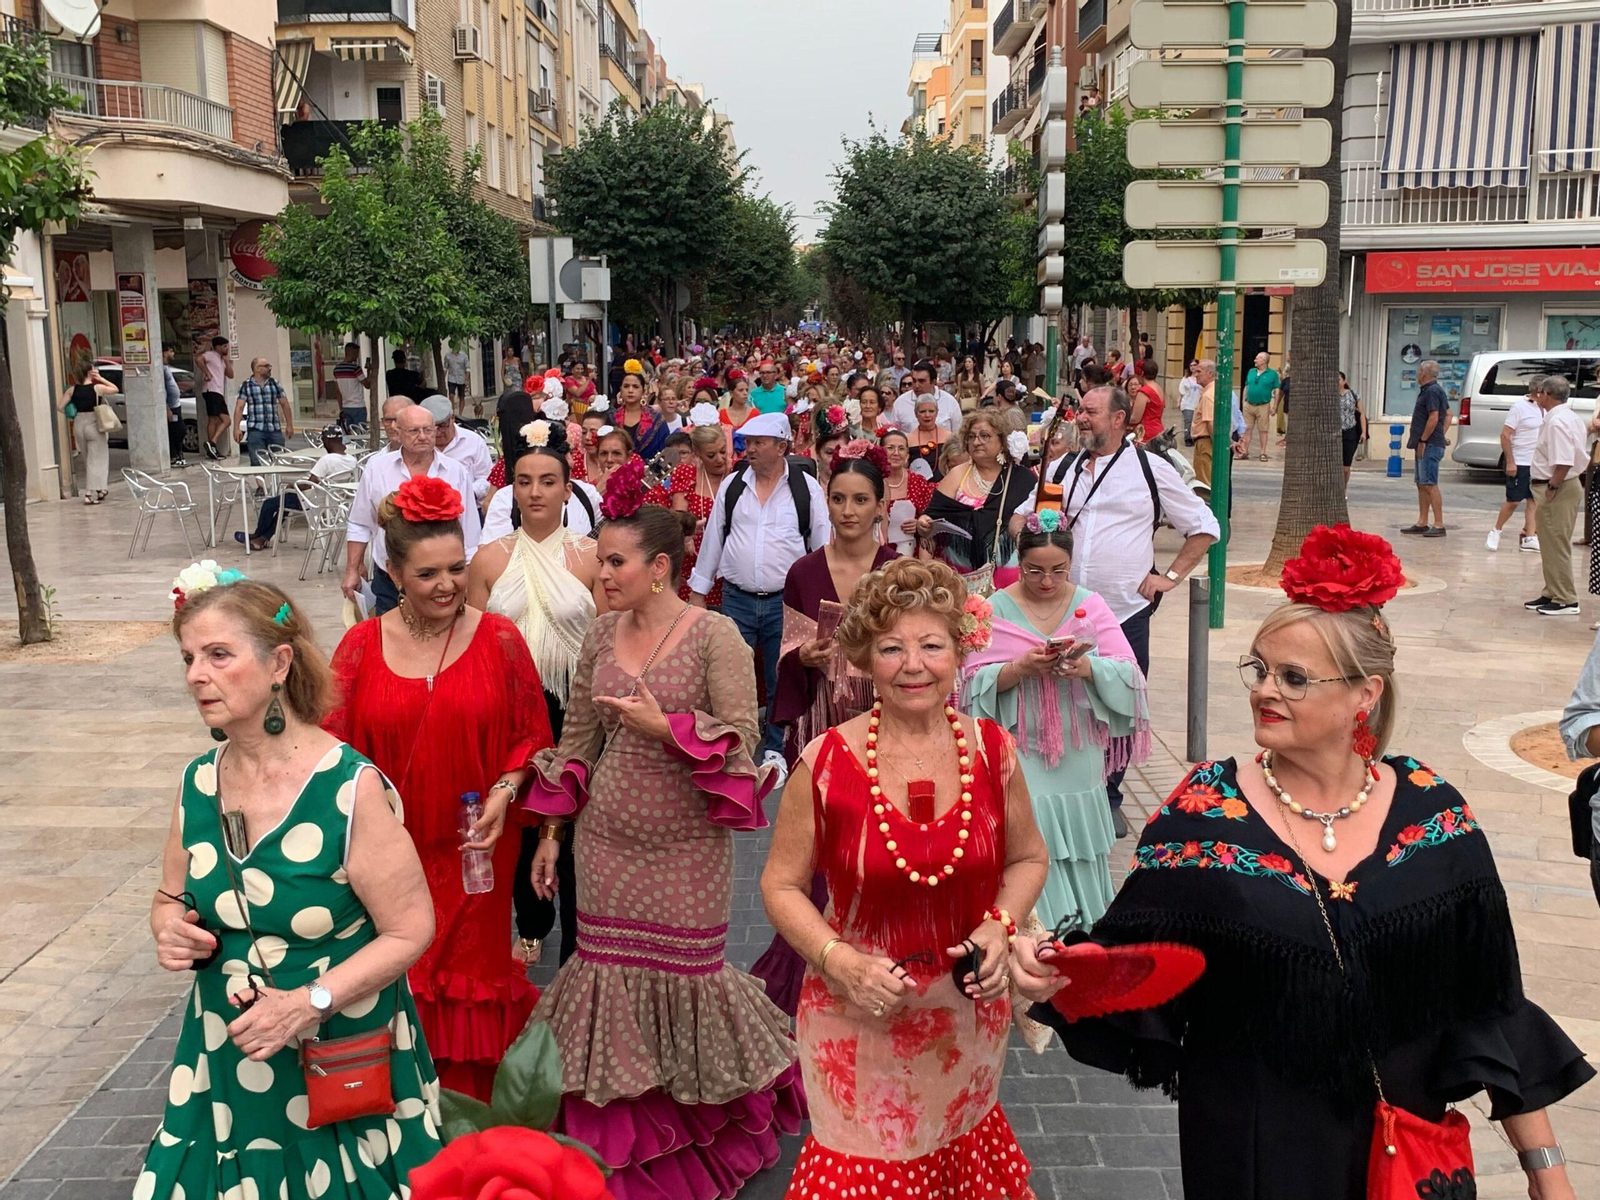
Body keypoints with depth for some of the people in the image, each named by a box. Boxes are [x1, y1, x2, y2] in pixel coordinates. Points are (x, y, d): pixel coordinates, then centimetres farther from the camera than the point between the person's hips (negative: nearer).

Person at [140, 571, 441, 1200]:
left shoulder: (351, 788, -19)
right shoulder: (198, 782, -1)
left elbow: (410, 929, -15)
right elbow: (172, 897, 15)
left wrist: (310, 1003, -22)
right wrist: (169, 927, -7)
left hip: (344, 1067, -5)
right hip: (227, 1060, 5)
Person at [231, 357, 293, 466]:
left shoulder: (275, 384, 11)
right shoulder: (246, 386, 3)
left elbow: (285, 405, 14)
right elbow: (239, 407, -2)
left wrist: (289, 425, 9)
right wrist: (236, 428, -10)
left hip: (275, 430, 3)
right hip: (255, 430, -3)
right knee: (257, 463, -9)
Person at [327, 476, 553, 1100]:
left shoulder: (500, 639, -5)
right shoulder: (362, 645, -1)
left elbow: (531, 734, 0)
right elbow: (336, 743, 1)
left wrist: (503, 793, -14)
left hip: (473, 853, -1)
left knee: (472, 973, 9)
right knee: (401, 979, 10)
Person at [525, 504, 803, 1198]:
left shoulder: (714, 634, -10)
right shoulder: (602, 634, 4)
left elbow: (742, 738, -12)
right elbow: (576, 741, 10)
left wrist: (666, 728, -23)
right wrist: (550, 833, 10)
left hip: (687, 841, -4)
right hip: (605, 835, 4)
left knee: (686, 970, 3)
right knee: (611, 964, 8)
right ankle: (620, 1137, 29)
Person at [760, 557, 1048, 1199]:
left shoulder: (992, 750, -7)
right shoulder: (827, 762, -15)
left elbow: (1027, 858, 8)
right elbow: (782, 885, -5)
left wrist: (1000, 928, -9)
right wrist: (839, 961, -19)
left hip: (969, 1020, 3)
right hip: (860, 1024, -2)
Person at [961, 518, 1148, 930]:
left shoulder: (1089, 606, 4)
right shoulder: (996, 609, -1)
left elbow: (1128, 674, -4)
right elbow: (974, 681, -6)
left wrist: (1087, 668, -24)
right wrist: (1020, 669, -22)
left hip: (1079, 756, 2)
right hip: (1020, 755, -2)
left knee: (1078, 852, 8)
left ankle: (1081, 925, 26)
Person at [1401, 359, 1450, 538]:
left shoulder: (1431, 391, -15)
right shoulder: (1436, 390, 18)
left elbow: (1433, 418, -22)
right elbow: (1448, 414, 24)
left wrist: (1422, 440, -18)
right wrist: (1442, 435, 18)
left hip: (1430, 445, -11)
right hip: (1428, 445, 11)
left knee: (1430, 485, -11)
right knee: (1422, 484, 13)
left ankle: (1439, 525, -11)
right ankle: (1422, 523, 18)